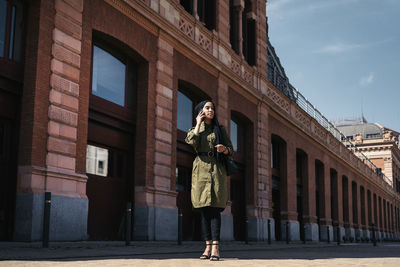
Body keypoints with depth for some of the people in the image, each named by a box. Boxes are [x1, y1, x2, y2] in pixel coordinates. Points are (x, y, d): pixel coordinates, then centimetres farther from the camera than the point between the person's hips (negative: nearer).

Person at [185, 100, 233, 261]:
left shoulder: (220, 129, 15)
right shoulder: (195, 129, 16)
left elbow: (231, 151, 12)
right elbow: (191, 142, -8)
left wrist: (224, 149, -10)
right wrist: (198, 124, 0)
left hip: (216, 169, -1)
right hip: (200, 170, 1)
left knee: (214, 208, -12)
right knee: (204, 209, -1)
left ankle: (215, 248, -17)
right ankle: (208, 246, 3)